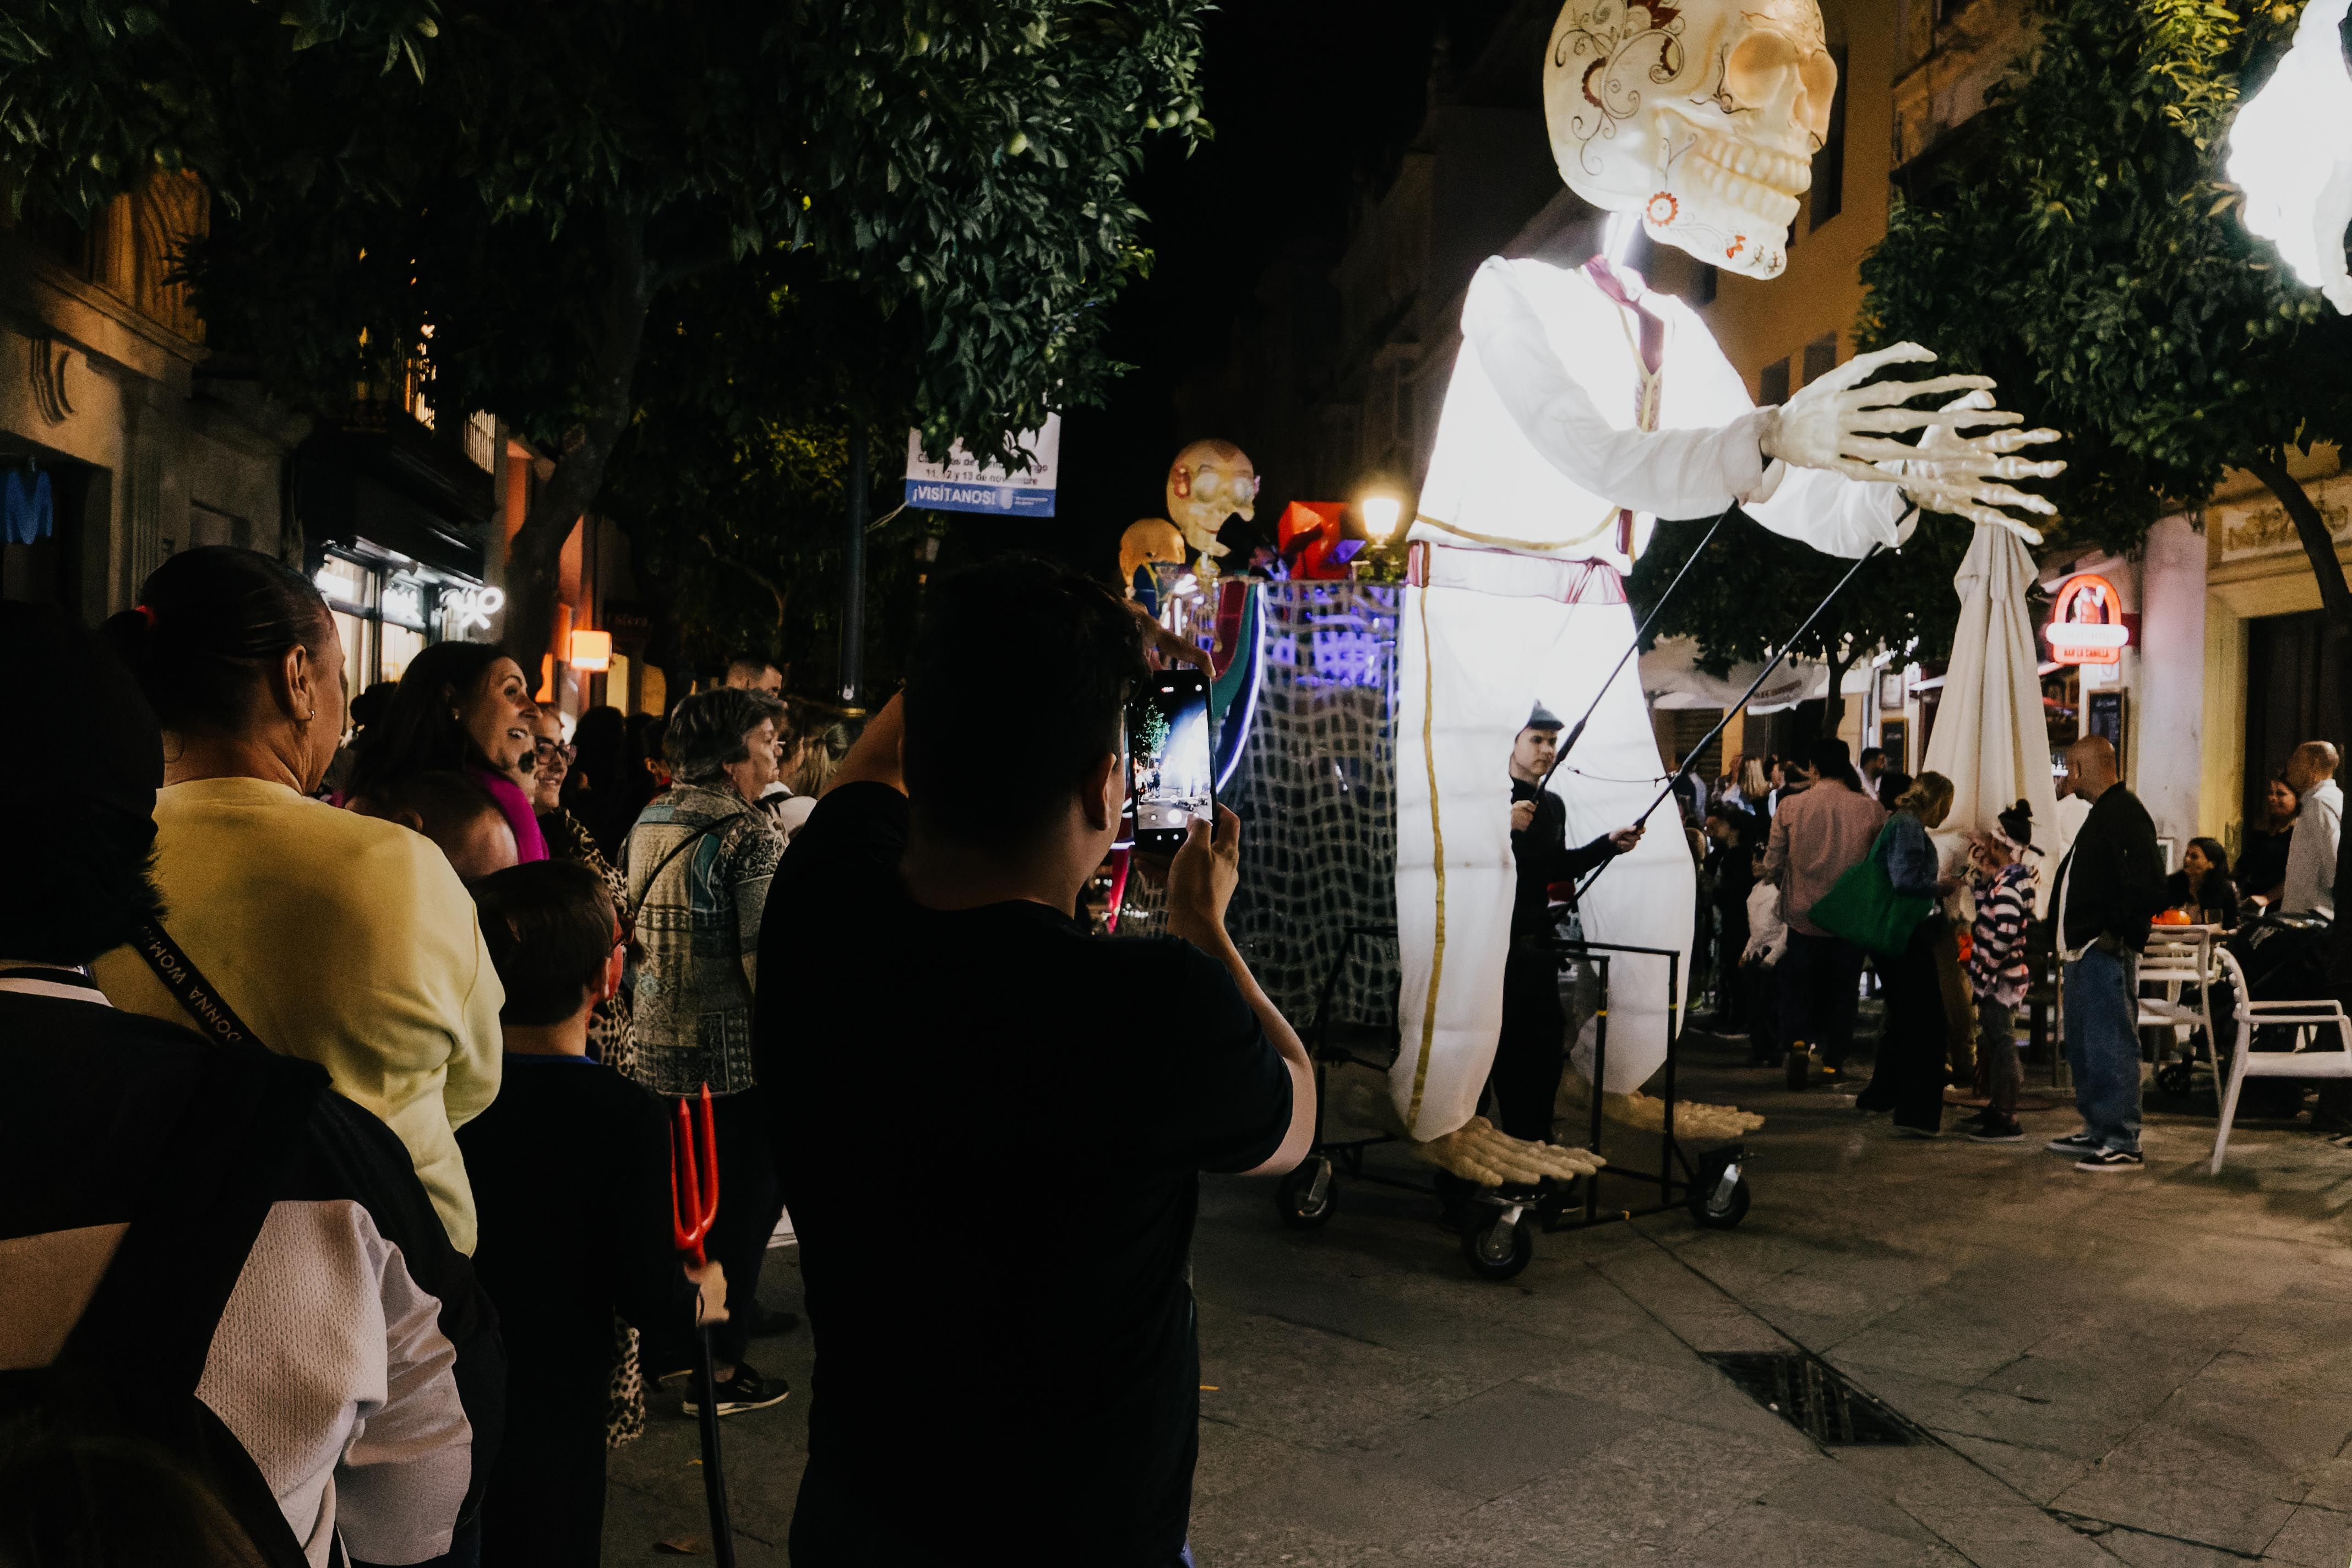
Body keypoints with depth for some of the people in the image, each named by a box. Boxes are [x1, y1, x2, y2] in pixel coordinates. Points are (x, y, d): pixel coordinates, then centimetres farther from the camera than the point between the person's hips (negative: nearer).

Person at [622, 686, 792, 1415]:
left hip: (654, 1048, 8)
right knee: (743, 1209, 5)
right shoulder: (751, 835, -16)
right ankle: (719, 1369, 13)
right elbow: (766, 957, -21)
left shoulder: (645, 824, 7)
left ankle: (663, 1343, 32)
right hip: (734, 1055, -8)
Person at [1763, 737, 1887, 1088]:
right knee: (1843, 990, 15)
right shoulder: (1870, 809, -9)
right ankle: (1833, 1060, 20)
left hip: (1803, 915, -1)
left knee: (1797, 984, 15)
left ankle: (1799, 1039, -7)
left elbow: (1772, 865, -6)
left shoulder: (1791, 807, -10)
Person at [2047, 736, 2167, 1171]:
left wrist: (2116, 932, -18)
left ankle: (2123, 1144, -4)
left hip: (2108, 954, -11)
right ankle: (2097, 1131, 26)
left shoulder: (2125, 814, -14)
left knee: (2111, 1046, -8)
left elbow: (2149, 889, -23)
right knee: (2083, 1046, 16)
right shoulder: (2103, 813, 19)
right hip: (2085, 952, 11)